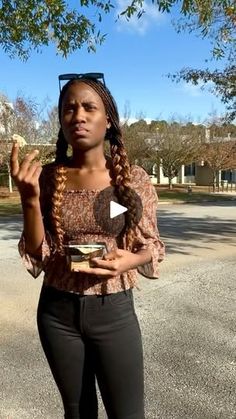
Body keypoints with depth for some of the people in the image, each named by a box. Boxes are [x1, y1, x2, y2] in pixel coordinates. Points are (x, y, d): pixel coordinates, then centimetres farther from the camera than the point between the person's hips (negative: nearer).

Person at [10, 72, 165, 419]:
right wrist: (29, 198, -21)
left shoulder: (134, 178, -9)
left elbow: (152, 247, 0)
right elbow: (36, 256, -7)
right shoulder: (47, 177, -5)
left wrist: (130, 260, -22)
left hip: (114, 312, -1)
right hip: (57, 312, 2)